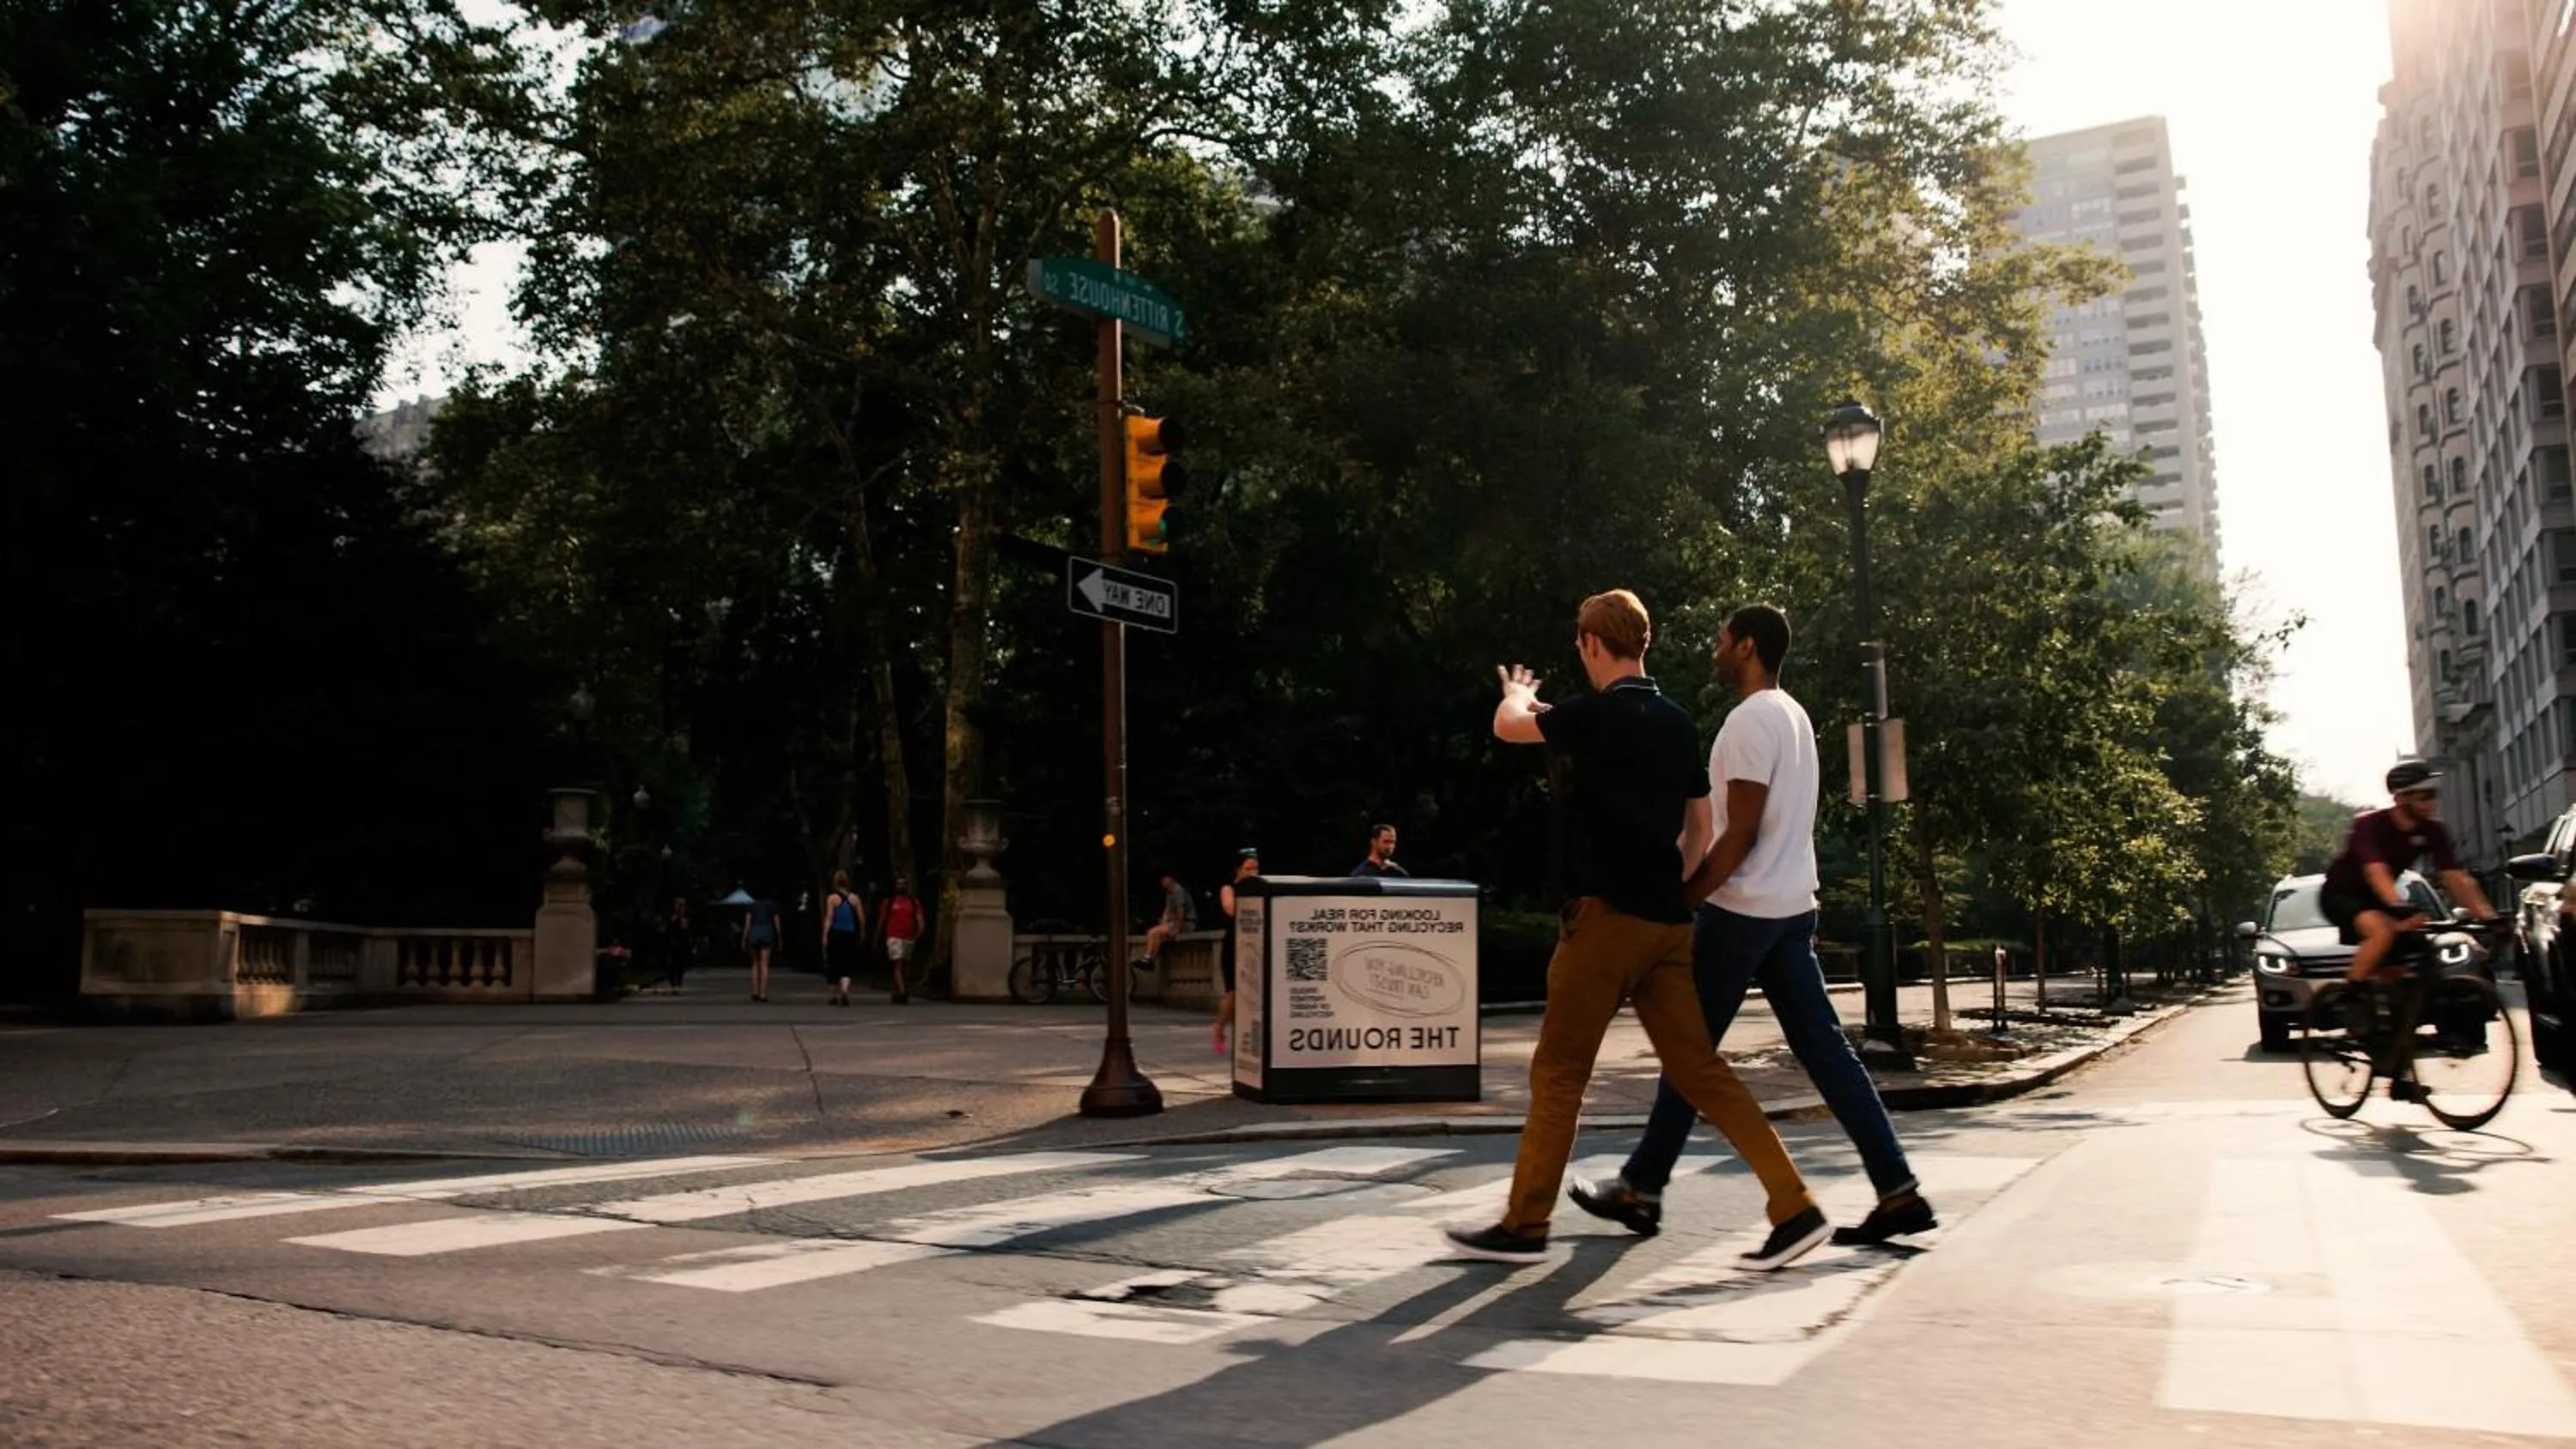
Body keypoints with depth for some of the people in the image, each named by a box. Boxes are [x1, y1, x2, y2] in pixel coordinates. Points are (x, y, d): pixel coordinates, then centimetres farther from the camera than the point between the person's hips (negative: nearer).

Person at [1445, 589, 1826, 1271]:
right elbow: (1702, 826, 17)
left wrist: (1517, 695, 29)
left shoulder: (1597, 712, -11)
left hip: (1610, 912, -7)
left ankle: (1524, 1226, 9)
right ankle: (1794, 1208, 4)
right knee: (1699, 1069, 9)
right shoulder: (1678, 722, 11)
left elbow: (1507, 726, 7)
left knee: (1558, 1070, 2)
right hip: (1667, 919, 7)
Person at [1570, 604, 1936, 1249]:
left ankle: (1641, 1190, 12)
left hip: (1742, 908, -9)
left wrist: (1678, 899, -15)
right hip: (1791, 906, 9)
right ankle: (1898, 1190, 4)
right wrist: (1694, 882, 22)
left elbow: (1740, 834, -20)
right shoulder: (1792, 715, 15)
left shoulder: (1752, 719, -15)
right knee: (1823, 1047, 7)